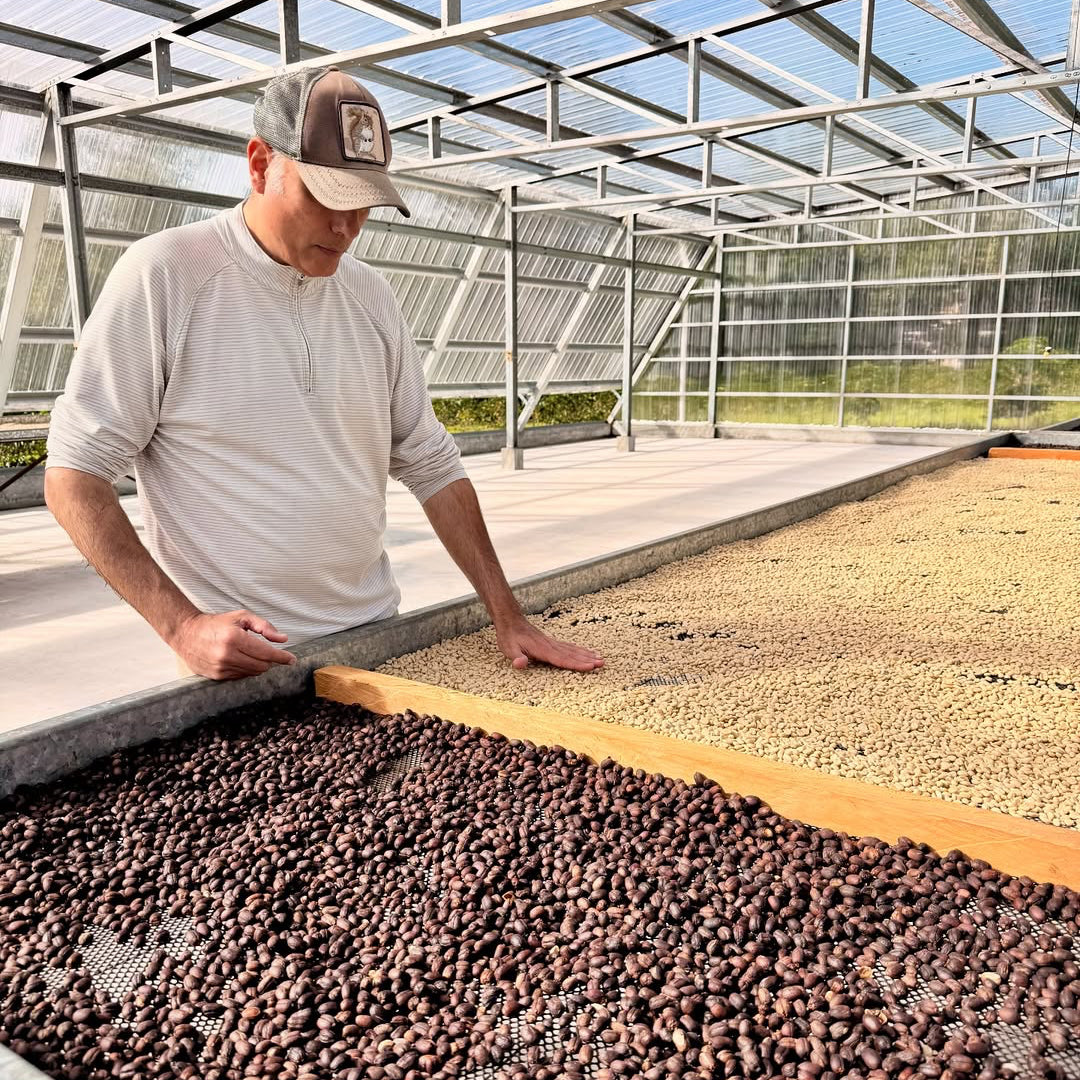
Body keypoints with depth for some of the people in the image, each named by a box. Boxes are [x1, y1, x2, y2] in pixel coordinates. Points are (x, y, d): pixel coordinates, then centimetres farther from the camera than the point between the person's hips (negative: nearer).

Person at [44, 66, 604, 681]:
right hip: (238, 655, -4)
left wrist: (508, 616, 2)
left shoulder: (370, 295, 6)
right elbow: (75, 474, -9)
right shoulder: (163, 273, -10)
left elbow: (432, 466, 8)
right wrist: (182, 624, -20)